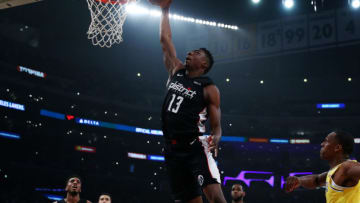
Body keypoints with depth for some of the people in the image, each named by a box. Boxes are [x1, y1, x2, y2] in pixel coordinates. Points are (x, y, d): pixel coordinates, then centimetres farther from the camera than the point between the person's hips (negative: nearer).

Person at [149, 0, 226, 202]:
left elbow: (216, 126, -3)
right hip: (173, 149, 5)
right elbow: (165, 40, 19)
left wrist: (215, 139, -25)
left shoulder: (209, 89, -1)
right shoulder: (177, 71, 13)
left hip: (196, 147, -5)